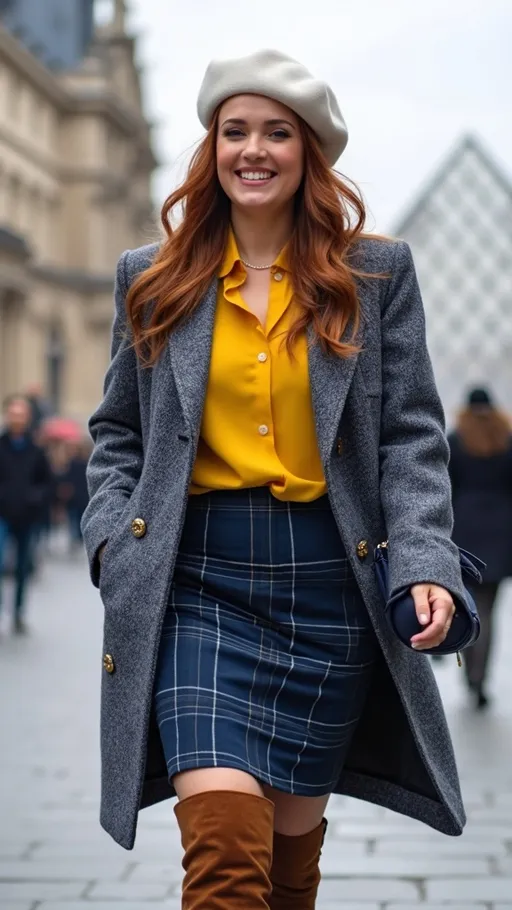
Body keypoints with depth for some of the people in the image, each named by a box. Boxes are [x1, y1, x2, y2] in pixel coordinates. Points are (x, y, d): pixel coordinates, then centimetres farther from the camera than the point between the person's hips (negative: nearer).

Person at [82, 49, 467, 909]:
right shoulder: (153, 280, 8)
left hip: (328, 578, 1)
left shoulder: (377, 272, 5)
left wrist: (424, 563, -11)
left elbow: (413, 434, 2)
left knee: (293, 836, 12)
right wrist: (113, 538, -3)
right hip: (197, 578, 0)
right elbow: (117, 433, 14)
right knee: (223, 837, -17)